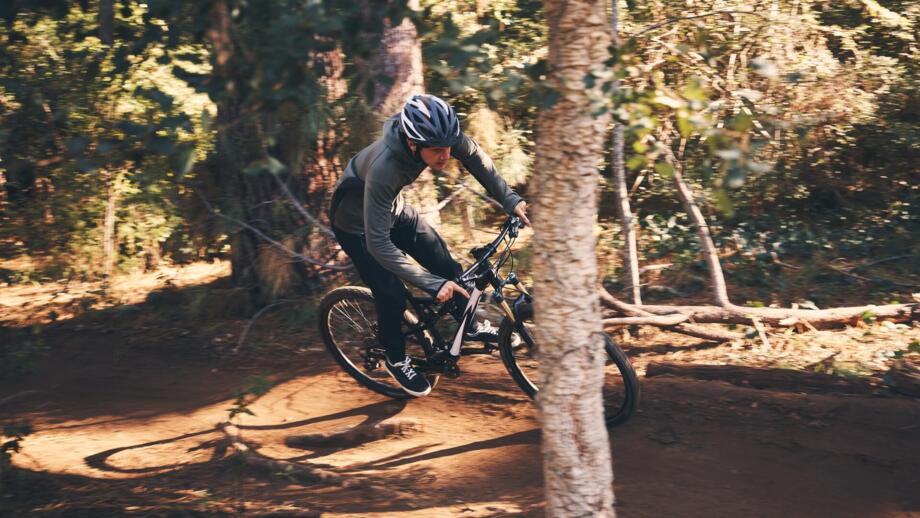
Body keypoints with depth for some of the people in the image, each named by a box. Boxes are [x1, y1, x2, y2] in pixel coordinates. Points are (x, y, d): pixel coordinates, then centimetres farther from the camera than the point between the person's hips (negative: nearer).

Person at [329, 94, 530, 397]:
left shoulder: (438, 137, -29)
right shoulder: (383, 169, -45)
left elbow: (475, 157, -6)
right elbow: (378, 244, -40)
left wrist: (509, 199, -14)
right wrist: (433, 285, -39)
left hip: (394, 210, 6)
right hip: (357, 224, -6)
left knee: (445, 264, 2)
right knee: (393, 296, -7)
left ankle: (472, 327, 26)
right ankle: (395, 360, 20)